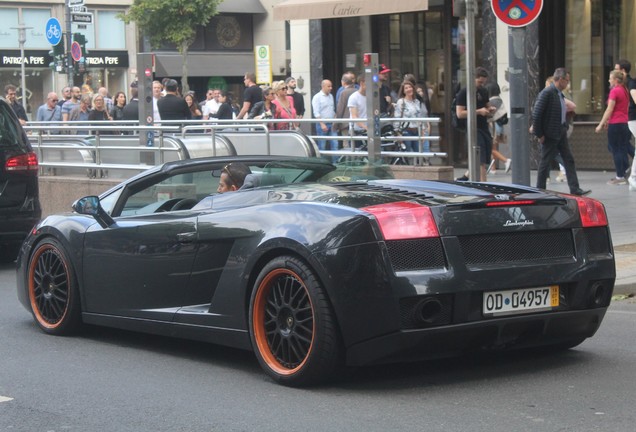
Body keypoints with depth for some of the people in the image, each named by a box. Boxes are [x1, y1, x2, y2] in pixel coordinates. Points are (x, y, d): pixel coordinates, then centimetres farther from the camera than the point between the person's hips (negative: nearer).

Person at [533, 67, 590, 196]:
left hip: (561, 134, 9)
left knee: (569, 160, 4)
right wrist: (539, 134, -17)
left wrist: (565, 128, 12)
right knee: (545, 162, 1)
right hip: (549, 135, -9)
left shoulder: (560, 94, 10)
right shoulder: (547, 93, -17)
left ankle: (575, 189, 4)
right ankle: (540, 190, 12)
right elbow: (536, 114, -20)